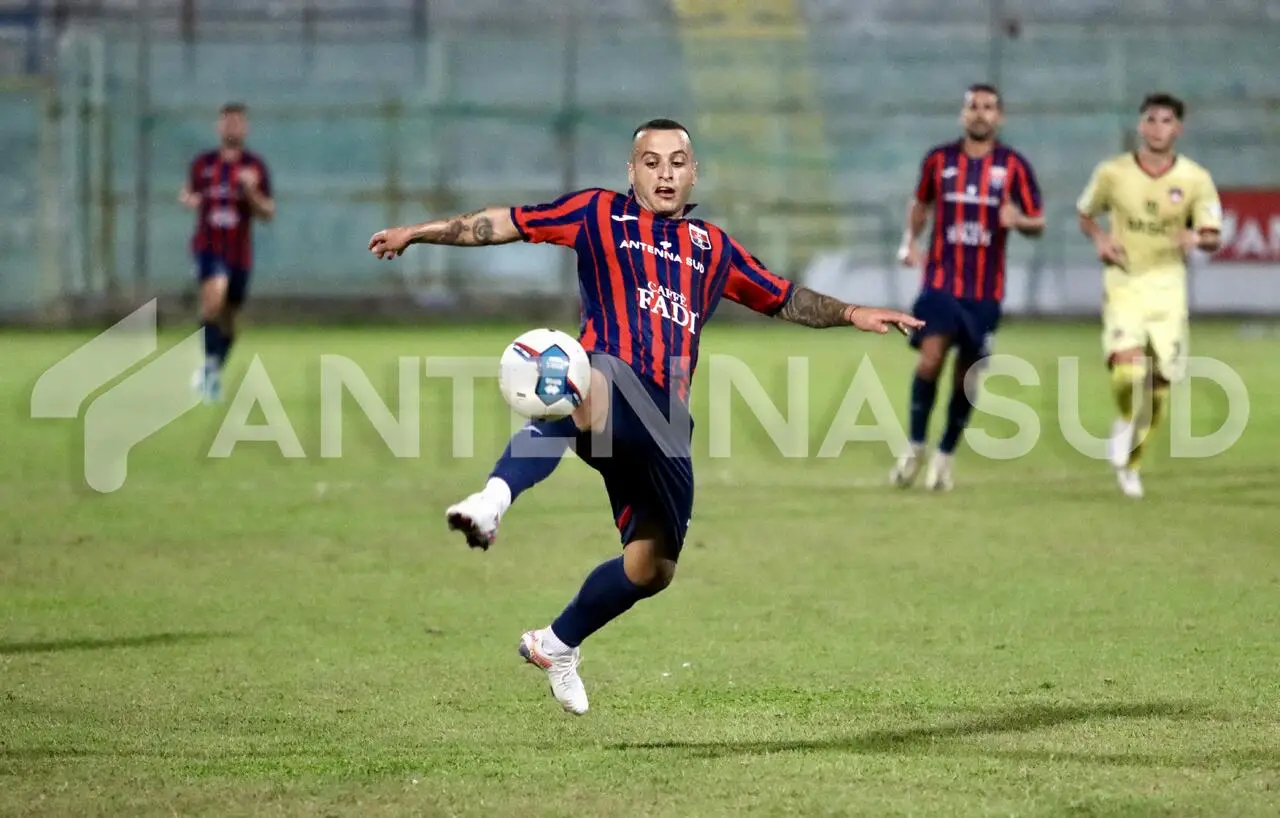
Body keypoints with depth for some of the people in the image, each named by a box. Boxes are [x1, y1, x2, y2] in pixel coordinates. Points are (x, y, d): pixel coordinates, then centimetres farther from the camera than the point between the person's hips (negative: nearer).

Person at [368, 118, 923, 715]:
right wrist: (417, 233, 10)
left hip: (664, 420, 6)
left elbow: (782, 299, 36)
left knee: (653, 566, 8)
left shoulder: (712, 247, 25)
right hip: (609, 385, -6)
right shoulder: (599, 213, 15)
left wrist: (850, 314, 29)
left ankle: (558, 644, 31)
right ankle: (494, 500, -63)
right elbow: (506, 224, 14)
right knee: (591, 396, -46)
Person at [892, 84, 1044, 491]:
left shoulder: (1014, 166, 0)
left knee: (967, 377, 5)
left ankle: (945, 456, 23)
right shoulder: (939, 160, 4)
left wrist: (1018, 220, -20)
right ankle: (915, 447, -1)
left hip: (985, 289, 0)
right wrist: (909, 241, 6)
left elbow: (1037, 223, 2)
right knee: (931, 358, -17)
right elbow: (921, 203, 22)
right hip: (941, 280, 0)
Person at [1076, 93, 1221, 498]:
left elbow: (1213, 237, 0)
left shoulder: (1195, 179, -3)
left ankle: (1130, 461, 26)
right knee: (1127, 368, -24)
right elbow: (1085, 215, 12)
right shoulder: (1112, 172, -3)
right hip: (1124, 281, -2)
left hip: (1167, 283, 2)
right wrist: (1100, 239, -9)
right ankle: (1126, 420, 10)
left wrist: (1198, 238, -24)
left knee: (1159, 382, 4)